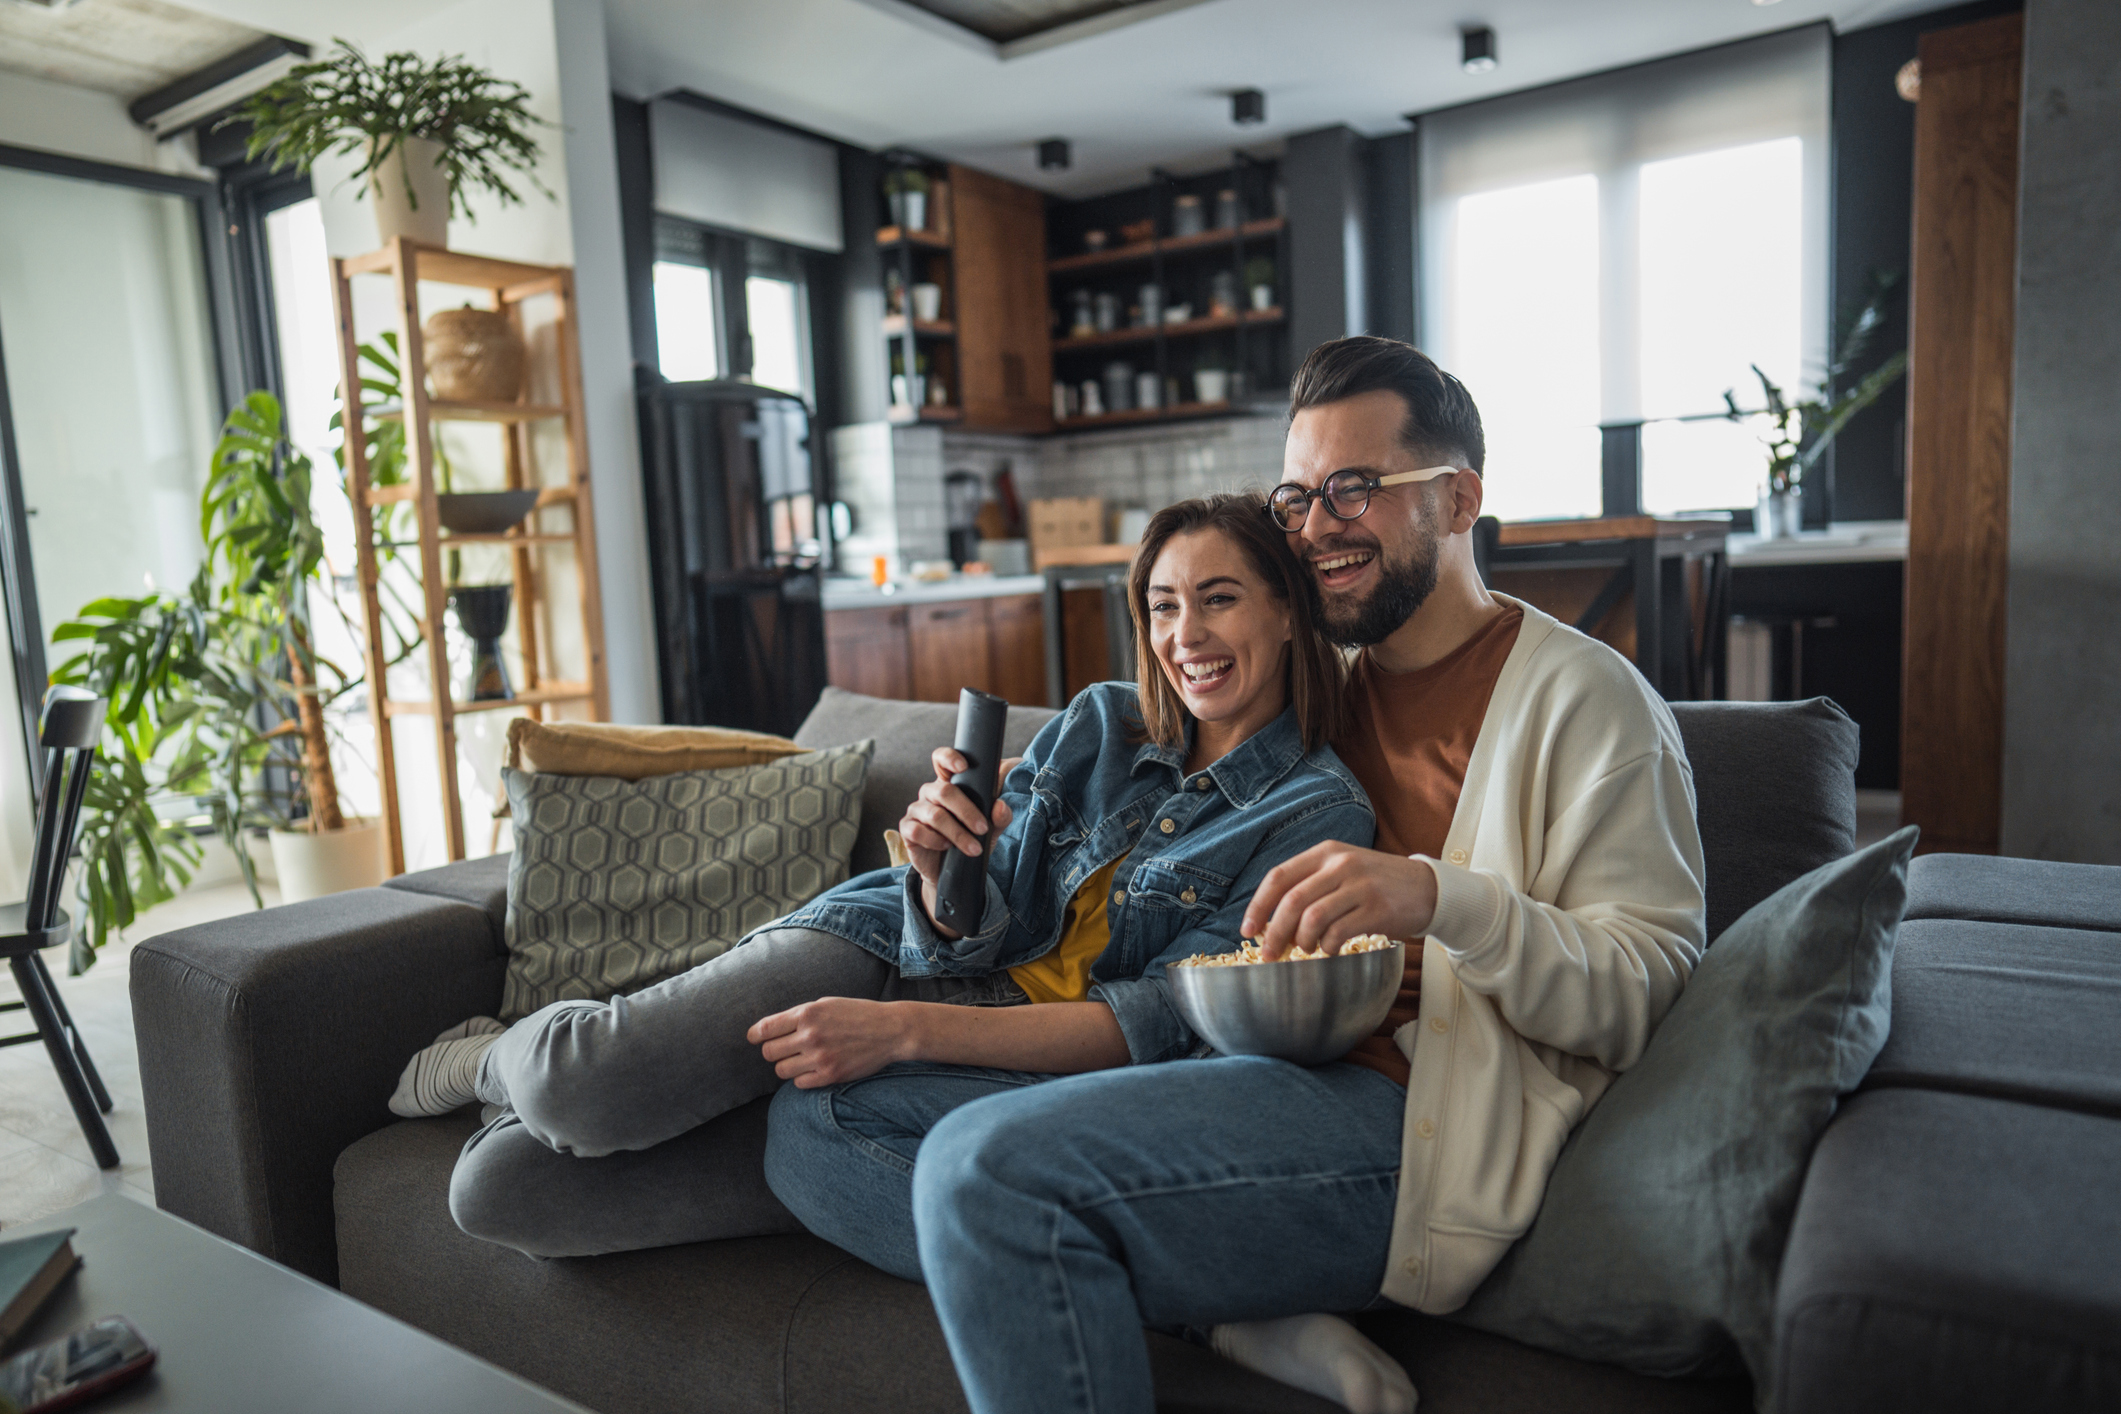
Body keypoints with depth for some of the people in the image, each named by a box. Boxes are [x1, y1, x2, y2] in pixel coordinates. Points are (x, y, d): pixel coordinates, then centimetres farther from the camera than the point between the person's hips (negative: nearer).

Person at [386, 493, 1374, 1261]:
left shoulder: (1321, 816, -4)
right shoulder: (1096, 723, 6)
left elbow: (1158, 1021, -13)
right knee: (498, 1184, -19)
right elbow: (976, 935, 3)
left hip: (1009, 1064, -2)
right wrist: (946, 869, -22)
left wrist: (905, 1030, -23)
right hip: (882, 949, 3)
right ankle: (506, 1060, 17)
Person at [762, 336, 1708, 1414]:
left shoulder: (1583, 697, 1)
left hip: (1403, 1114, -8)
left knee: (990, 1163, -30)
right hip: (1249, 1075, 8)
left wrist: (1442, 899, -25)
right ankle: (1241, 1317, -12)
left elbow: (1647, 991, -6)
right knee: (815, 1123, -5)